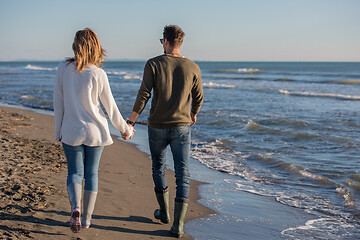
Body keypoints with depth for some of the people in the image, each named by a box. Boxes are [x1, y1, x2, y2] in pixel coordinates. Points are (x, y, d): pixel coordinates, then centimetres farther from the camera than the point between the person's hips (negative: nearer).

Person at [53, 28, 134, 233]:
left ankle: (76, 209, -12)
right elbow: (110, 107, -5)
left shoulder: (63, 69, -7)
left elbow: (58, 103, 0)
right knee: (92, 173, 13)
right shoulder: (98, 74, -11)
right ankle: (87, 218, 20)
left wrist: (58, 130, 11)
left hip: (71, 131, 1)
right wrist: (125, 129, 10)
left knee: (75, 172, 12)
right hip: (95, 131, 0)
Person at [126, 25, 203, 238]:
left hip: (157, 127, 0)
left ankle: (164, 212, 36)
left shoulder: (154, 64, -8)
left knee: (158, 168, 21)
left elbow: (143, 95, -11)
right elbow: (198, 98, 5)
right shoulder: (193, 68, -3)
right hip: (182, 127, 0)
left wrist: (131, 121, -2)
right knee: (183, 175, 3)